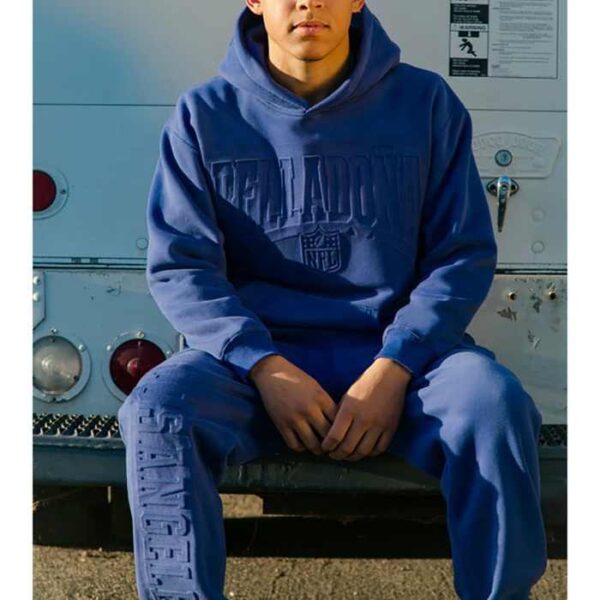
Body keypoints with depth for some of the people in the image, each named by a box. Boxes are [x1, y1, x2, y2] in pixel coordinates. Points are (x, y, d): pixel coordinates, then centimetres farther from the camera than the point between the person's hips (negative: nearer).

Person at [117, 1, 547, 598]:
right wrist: (264, 367, -15)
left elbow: (464, 255, 3)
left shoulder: (426, 102, 5)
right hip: (252, 353, 0)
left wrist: (393, 368, -13)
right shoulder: (204, 113, 4)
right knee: (156, 409, -30)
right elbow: (178, 266, 1)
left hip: (397, 349, 0)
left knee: (496, 406, -30)